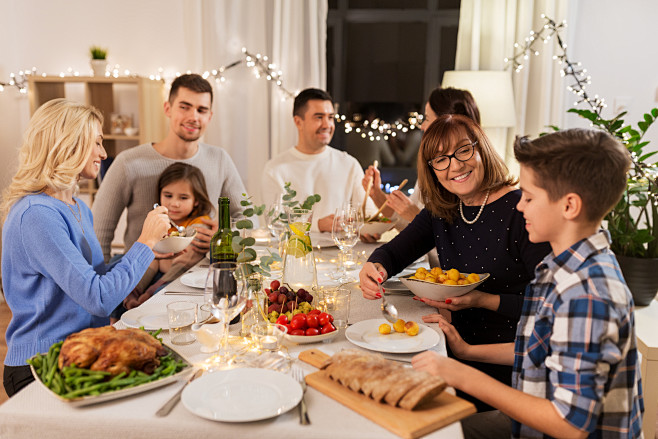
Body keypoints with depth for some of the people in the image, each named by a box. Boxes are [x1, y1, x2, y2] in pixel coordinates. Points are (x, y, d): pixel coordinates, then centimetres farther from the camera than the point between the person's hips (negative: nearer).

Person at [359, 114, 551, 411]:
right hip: (458, 347, 6)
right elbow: (393, 253, 12)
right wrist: (374, 268, -11)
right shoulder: (440, 211, 6)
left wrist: (485, 301, -23)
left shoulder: (520, 210, -14)